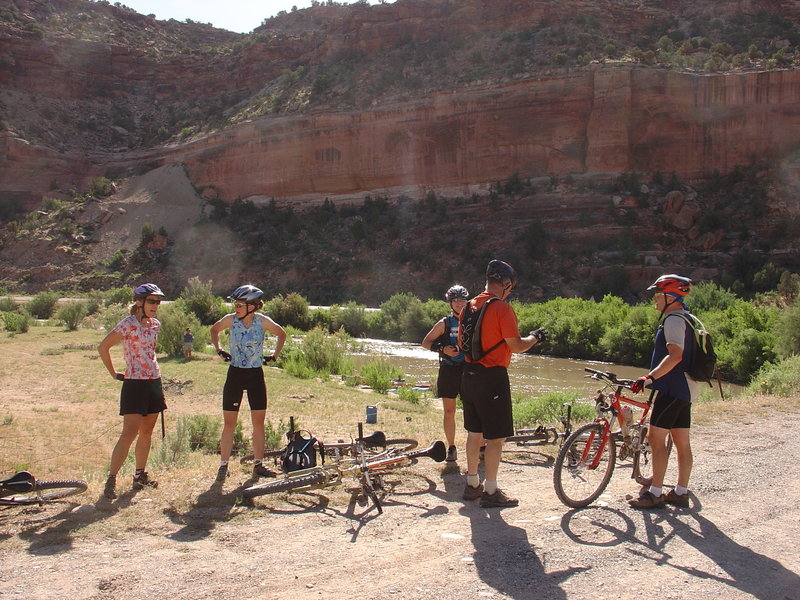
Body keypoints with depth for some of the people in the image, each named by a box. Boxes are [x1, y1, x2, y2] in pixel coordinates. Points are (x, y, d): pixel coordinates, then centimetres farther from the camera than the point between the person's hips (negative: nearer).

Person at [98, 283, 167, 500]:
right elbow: (103, 347, -11)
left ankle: (140, 475, 22)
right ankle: (111, 479, -2)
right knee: (129, 434, -10)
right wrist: (114, 374, -5)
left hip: (154, 383, 7)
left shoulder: (155, 324, 10)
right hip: (135, 384, -7)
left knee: (147, 432, 12)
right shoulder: (128, 324, -12)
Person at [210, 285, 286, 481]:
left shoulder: (262, 321, -9)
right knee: (229, 423, 2)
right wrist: (218, 349, 5)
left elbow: (282, 334, 9)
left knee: (258, 422, 6)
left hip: (256, 376, 1)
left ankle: (259, 465, 16)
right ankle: (223, 465, 11)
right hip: (235, 374, 0)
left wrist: (275, 355, 3)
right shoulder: (231, 319, -8)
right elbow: (214, 330, 14)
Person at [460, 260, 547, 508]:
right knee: (495, 437, 2)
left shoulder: (469, 306, 8)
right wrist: (535, 337, 4)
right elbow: (516, 346, -15)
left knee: (474, 432, 17)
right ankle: (490, 491, 8)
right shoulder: (502, 309, -15)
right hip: (492, 376, -8)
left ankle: (472, 484, 27)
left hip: (469, 375, 8)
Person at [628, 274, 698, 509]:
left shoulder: (674, 320, -14)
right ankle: (681, 492, 17)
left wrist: (649, 378, -31)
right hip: (686, 388, 10)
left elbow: (675, 356, -27)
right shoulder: (687, 319, 18)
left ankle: (655, 493, -4)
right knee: (682, 442, 11)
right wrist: (654, 376, 30)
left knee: (656, 438, -7)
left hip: (672, 388, -10)